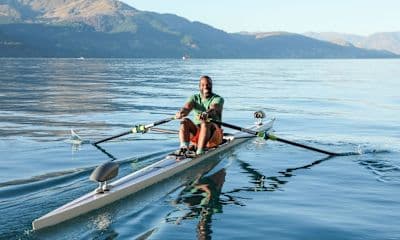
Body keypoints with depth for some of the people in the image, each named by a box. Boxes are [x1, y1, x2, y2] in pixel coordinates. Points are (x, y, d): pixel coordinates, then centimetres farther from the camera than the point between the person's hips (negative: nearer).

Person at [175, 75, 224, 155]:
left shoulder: (218, 99, -1)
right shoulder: (195, 98, 11)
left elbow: (213, 109, -25)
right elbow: (187, 107, -11)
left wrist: (206, 114, -49)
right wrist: (181, 112, -35)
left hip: (213, 133, -4)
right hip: (196, 132, 4)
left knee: (206, 123, -35)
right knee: (185, 121, -22)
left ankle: (199, 152, -49)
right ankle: (184, 147, -41)